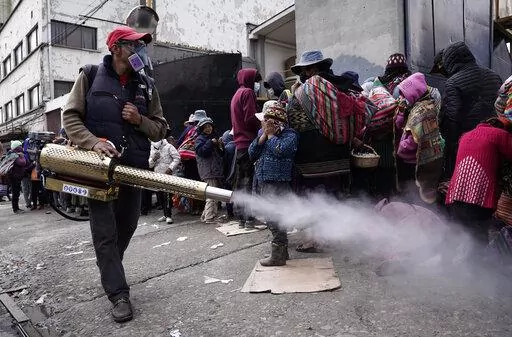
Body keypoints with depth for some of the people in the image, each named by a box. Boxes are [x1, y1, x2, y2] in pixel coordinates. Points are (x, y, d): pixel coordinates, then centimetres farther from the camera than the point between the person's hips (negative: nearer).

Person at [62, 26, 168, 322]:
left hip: (134, 167, 4)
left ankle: (109, 273, 40)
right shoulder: (90, 77, 0)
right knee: (105, 230, -4)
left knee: (127, 226, 15)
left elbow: (160, 129, 9)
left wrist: (139, 120, -11)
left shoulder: (147, 85, 8)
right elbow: (70, 117, -2)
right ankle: (119, 293, 5)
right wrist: (93, 142, -18)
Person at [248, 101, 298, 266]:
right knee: (271, 218, 16)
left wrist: (271, 134, -11)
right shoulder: (261, 132, 14)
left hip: (279, 183, -8)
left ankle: (278, 255, 3)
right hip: (264, 182, 8)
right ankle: (281, 250, 31)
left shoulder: (289, 134, -7)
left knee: (275, 218, -8)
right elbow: (252, 153, 5)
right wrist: (264, 135, -4)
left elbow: (281, 150, -25)